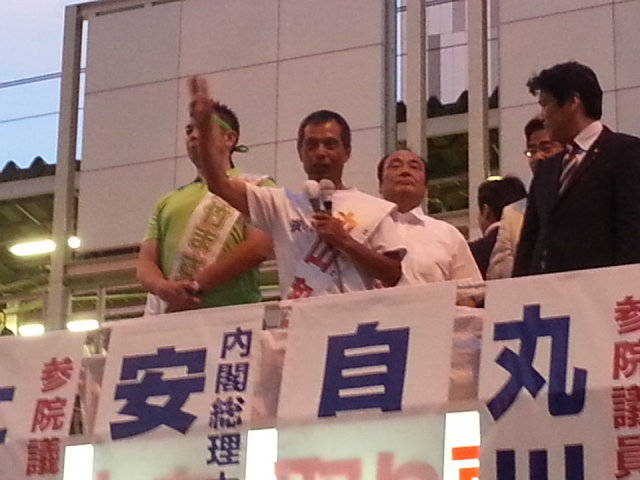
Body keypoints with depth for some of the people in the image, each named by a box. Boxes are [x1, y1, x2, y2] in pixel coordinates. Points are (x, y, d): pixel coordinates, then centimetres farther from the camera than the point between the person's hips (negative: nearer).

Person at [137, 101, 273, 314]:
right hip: (170, 317, 4)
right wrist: (164, 288, -10)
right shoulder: (167, 202, 25)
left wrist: (196, 285, -12)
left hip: (231, 313, -4)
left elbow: (258, 248, -6)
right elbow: (146, 261, 15)